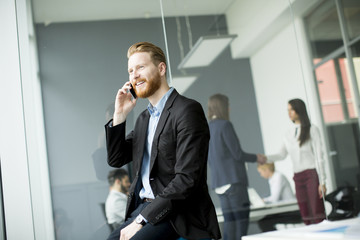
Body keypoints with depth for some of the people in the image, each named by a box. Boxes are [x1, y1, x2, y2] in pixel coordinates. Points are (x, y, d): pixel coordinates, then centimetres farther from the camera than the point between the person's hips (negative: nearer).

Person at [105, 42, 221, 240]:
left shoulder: (187, 110, -11)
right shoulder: (144, 118, 17)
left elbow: (187, 179, -18)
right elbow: (116, 160, 17)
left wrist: (141, 220, -18)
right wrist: (119, 115, 5)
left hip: (178, 214, -7)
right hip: (144, 207, 8)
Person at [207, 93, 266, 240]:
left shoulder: (207, 129, 15)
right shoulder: (225, 125, -9)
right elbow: (237, 154, -11)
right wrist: (256, 158, 4)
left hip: (219, 183, 8)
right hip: (233, 180, -8)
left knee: (229, 220, 7)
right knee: (241, 217, -6)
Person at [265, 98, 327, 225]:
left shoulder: (312, 129, 1)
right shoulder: (289, 133, 15)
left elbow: (319, 156, -4)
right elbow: (282, 155, 8)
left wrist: (322, 181, -10)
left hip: (312, 174, -5)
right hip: (298, 177, 5)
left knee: (317, 216, -9)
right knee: (306, 218, 3)